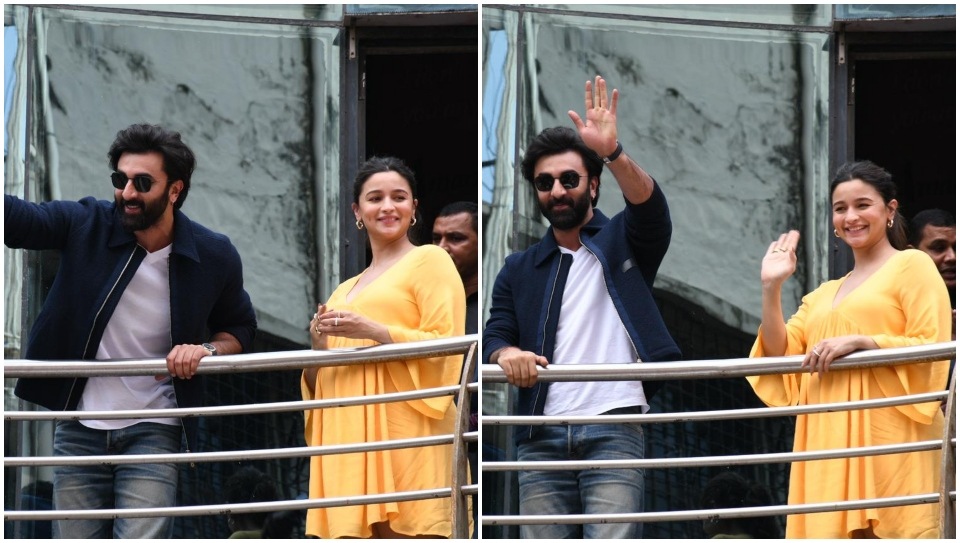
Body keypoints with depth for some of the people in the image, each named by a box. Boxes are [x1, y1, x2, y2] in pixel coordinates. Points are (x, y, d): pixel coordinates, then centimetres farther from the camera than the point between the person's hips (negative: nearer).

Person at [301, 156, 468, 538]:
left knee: (403, 531, -16)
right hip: (348, 435, 6)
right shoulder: (344, 291, 26)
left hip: (405, 431, -6)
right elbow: (320, 384, 26)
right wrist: (318, 347, 5)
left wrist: (374, 332, -16)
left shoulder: (429, 260, 6)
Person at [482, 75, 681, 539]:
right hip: (542, 437, 3)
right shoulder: (519, 270, 22)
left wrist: (613, 153, -30)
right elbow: (494, 337, 14)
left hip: (613, 432, -3)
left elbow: (651, 209, -10)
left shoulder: (621, 241, 12)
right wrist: (507, 353, -13)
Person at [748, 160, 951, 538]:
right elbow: (781, 355, 15)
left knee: (888, 529, -14)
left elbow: (933, 348, -7)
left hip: (888, 439, -6)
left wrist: (858, 342, -15)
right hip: (830, 444, 6)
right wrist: (770, 288, 6)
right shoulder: (824, 295, 24)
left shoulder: (912, 265, 5)